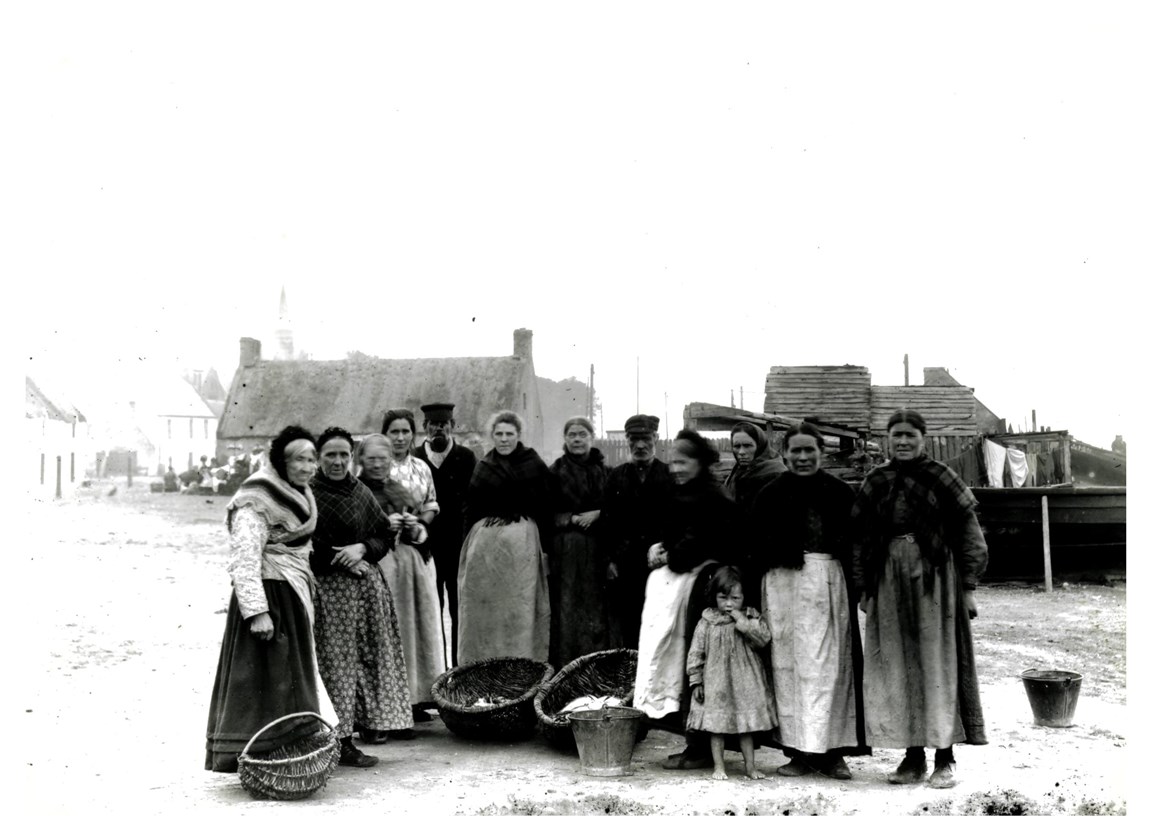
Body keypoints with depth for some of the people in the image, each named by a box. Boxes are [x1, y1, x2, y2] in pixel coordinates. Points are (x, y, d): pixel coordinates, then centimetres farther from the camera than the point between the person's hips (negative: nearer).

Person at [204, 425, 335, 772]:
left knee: (291, 677, 15)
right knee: (264, 676, -5)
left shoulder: (299, 496, 13)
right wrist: (257, 610, -26)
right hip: (267, 593, -10)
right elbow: (245, 559, -21)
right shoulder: (256, 502, -16)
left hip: (293, 595, 10)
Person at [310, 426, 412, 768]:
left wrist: (362, 549, -7)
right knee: (337, 661, -4)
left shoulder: (362, 492, 12)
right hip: (330, 589, -6)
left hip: (368, 585, 6)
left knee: (371, 656, 9)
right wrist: (344, 561, -14)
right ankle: (341, 742, -1)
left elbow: (386, 534, 12)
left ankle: (367, 722, 22)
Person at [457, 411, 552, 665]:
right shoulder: (483, 467, 10)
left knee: (519, 608, 0)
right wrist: (469, 543, 2)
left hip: (522, 542, -2)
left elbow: (545, 510, 1)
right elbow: (469, 509, 11)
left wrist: (544, 546, -6)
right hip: (485, 541, 3)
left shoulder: (535, 466, 2)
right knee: (484, 608, 3)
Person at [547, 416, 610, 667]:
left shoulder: (603, 471, 10)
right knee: (566, 607, -3)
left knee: (596, 606, 1)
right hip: (565, 549, -2)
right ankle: (564, 665, 2)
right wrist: (573, 518, -12)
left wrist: (597, 515, -9)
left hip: (597, 549, 2)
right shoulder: (556, 472, 2)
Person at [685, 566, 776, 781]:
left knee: (746, 724, 7)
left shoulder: (751, 618, 2)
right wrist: (696, 681, -3)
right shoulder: (707, 622, -1)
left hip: (745, 682, 1)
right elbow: (696, 653, 1)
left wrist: (743, 622, -19)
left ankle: (750, 765, 19)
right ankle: (718, 767, 15)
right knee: (716, 724, 3)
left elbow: (764, 639, -13)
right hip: (716, 682, -1)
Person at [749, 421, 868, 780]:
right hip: (782, 582, 0)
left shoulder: (840, 494, 6)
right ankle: (798, 750, 8)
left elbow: (855, 545, 7)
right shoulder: (770, 495, 7)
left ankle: (831, 750, 6)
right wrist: (756, 594, -3)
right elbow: (755, 549, 5)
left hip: (828, 582, 0)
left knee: (828, 664, 0)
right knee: (788, 665, 1)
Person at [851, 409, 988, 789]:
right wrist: (863, 589, 9)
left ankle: (945, 760, 7)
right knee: (897, 668, 4)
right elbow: (859, 540, 12)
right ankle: (914, 757, 14)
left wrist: (968, 586, -4)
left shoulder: (942, 479, -1)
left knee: (939, 665, 0)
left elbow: (970, 536, 0)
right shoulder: (875, 483, 9)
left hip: (935, 582, -3)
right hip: (889, 585, 3)